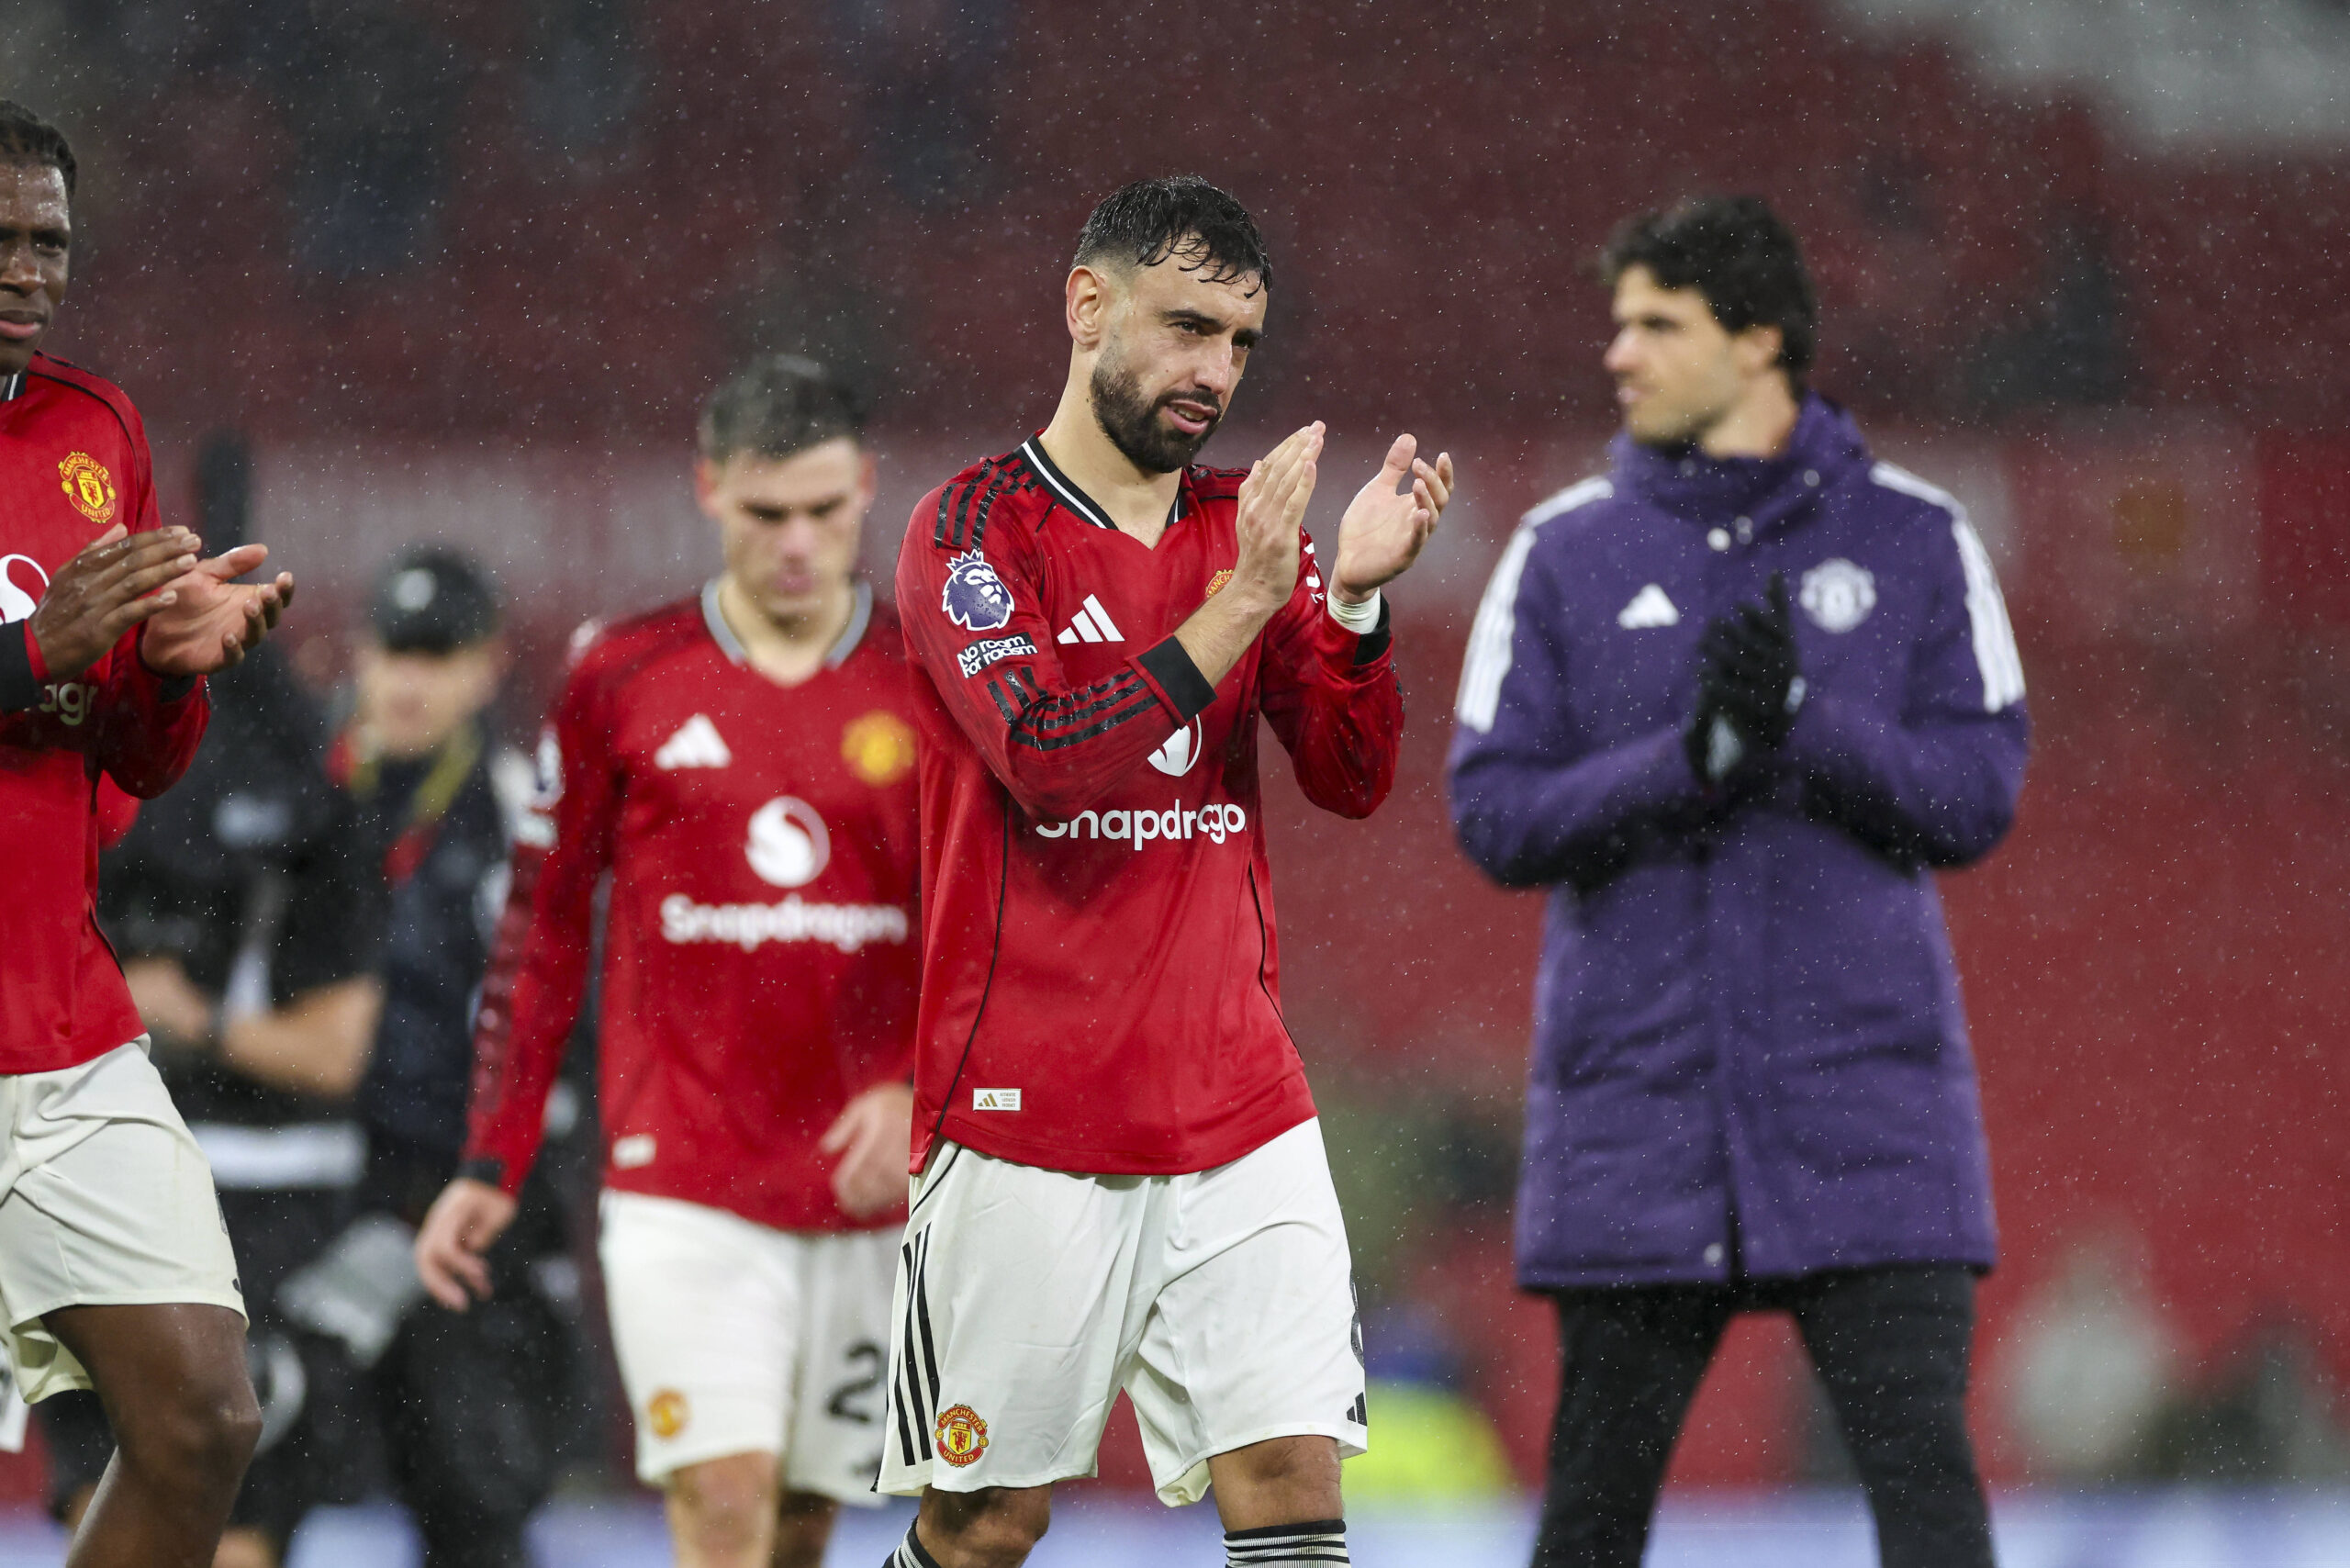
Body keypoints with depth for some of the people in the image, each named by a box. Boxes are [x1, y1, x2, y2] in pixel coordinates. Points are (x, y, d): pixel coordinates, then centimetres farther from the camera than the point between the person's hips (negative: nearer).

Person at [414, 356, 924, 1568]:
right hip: (679, 1183, -2)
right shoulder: (621, 679, 2)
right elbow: (540, 930, 8)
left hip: (869, 1188, 2)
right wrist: (491, 1165, 5)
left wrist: (923, 1091, -12)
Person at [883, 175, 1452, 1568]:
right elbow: (1045, 756, -19)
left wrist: (1357, 595, -12)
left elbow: (1355, 778, 5)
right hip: (1028, 1122, -4)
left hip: (1239, 1112, 4)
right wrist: (1242, 600, -24)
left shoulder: (1246, 525, 11)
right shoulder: (974, 530, -5)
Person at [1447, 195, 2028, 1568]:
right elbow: (1497, 813, 0)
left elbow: (1976, 797, -2)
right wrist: (1685, 759, -17)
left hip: (1869, 1103, -1)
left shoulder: (1915, 539, 4)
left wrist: (1806, 725, -19)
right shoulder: (1564, 554, 6)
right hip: (1635, 1114, 1)